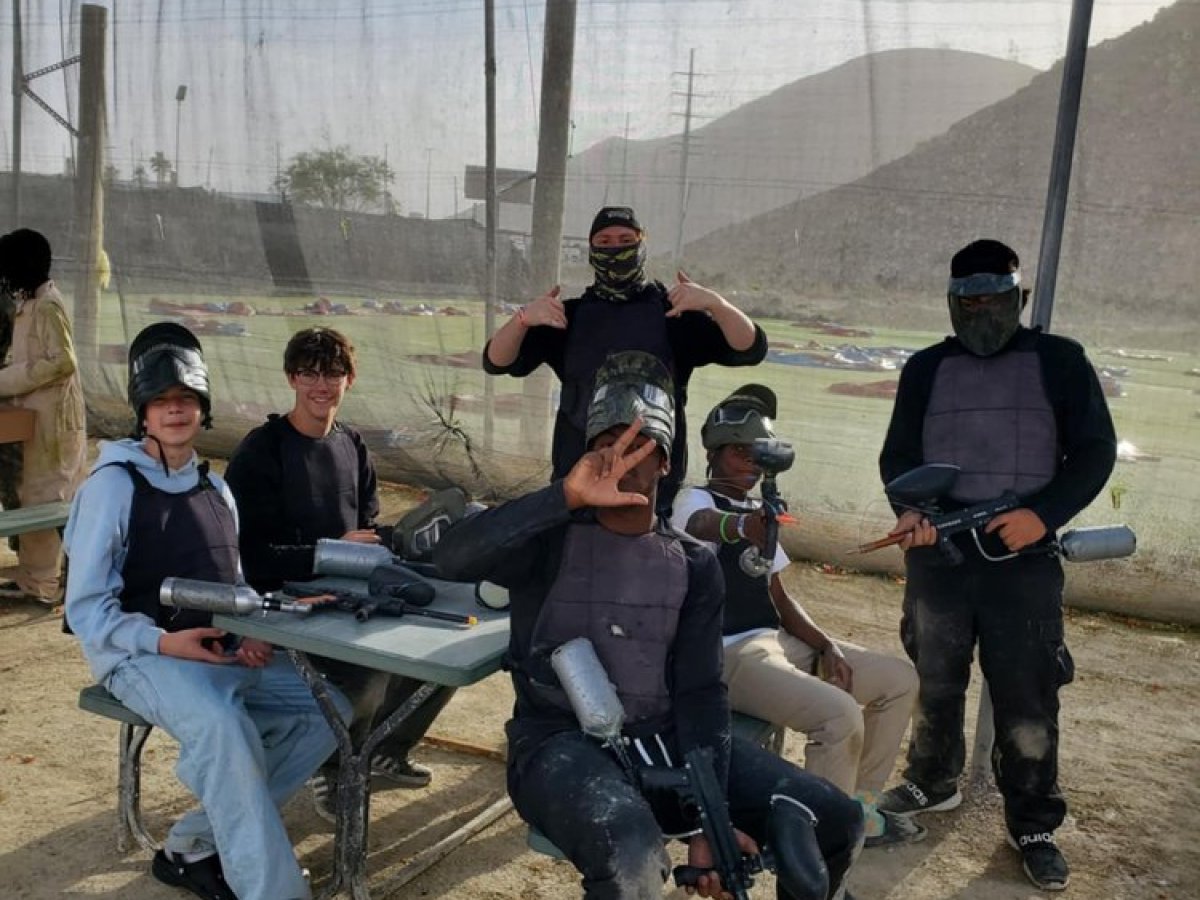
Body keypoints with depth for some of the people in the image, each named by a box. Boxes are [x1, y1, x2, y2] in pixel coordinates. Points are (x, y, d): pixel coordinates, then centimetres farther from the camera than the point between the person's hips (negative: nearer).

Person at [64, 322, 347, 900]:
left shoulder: (214, 489, 15)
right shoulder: (113, 484, -7)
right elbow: (85, 609, -11)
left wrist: (250, 632, -4)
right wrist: (164, 641, -25)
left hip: (217, 650, 7)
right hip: (140, 653, -7)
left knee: (326, 708, -8)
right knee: (224, 727, -36)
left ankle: (193, 847, -4)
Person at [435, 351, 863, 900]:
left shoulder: (694, 565, 8)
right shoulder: (551, 540, -2)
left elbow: (700, 693, 0)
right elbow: (452, 558, -23)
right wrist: (566, 496, -31)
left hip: (663, 742, 4)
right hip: (561, 742, -4)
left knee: (835, 824, -8)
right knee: (630, 852, -37)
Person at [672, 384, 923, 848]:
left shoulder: (758, 512, 19)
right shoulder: (696, 500, -6)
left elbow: (777, 594, 18)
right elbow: (705, 525, -33)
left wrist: (826, 645, 1)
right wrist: (742, 526, -57)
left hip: (779, 641, 9)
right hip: (728, 652, -9)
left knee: (900, 678, 7)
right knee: (841, 716, -29)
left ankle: (856, 805, 17)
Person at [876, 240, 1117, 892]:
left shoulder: (1058, 361, 3)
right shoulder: (926, 369, 10)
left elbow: (1094, 450, 0)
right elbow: (898, 454, 10)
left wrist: (1045, 514, -15)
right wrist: (911, 508, -11)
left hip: (1025, 559, -2)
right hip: (939, 553, 3)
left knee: (1027, 699, 1)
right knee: (935, 682, 15)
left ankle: (1033, 826, 17)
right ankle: (933, 784, 35)